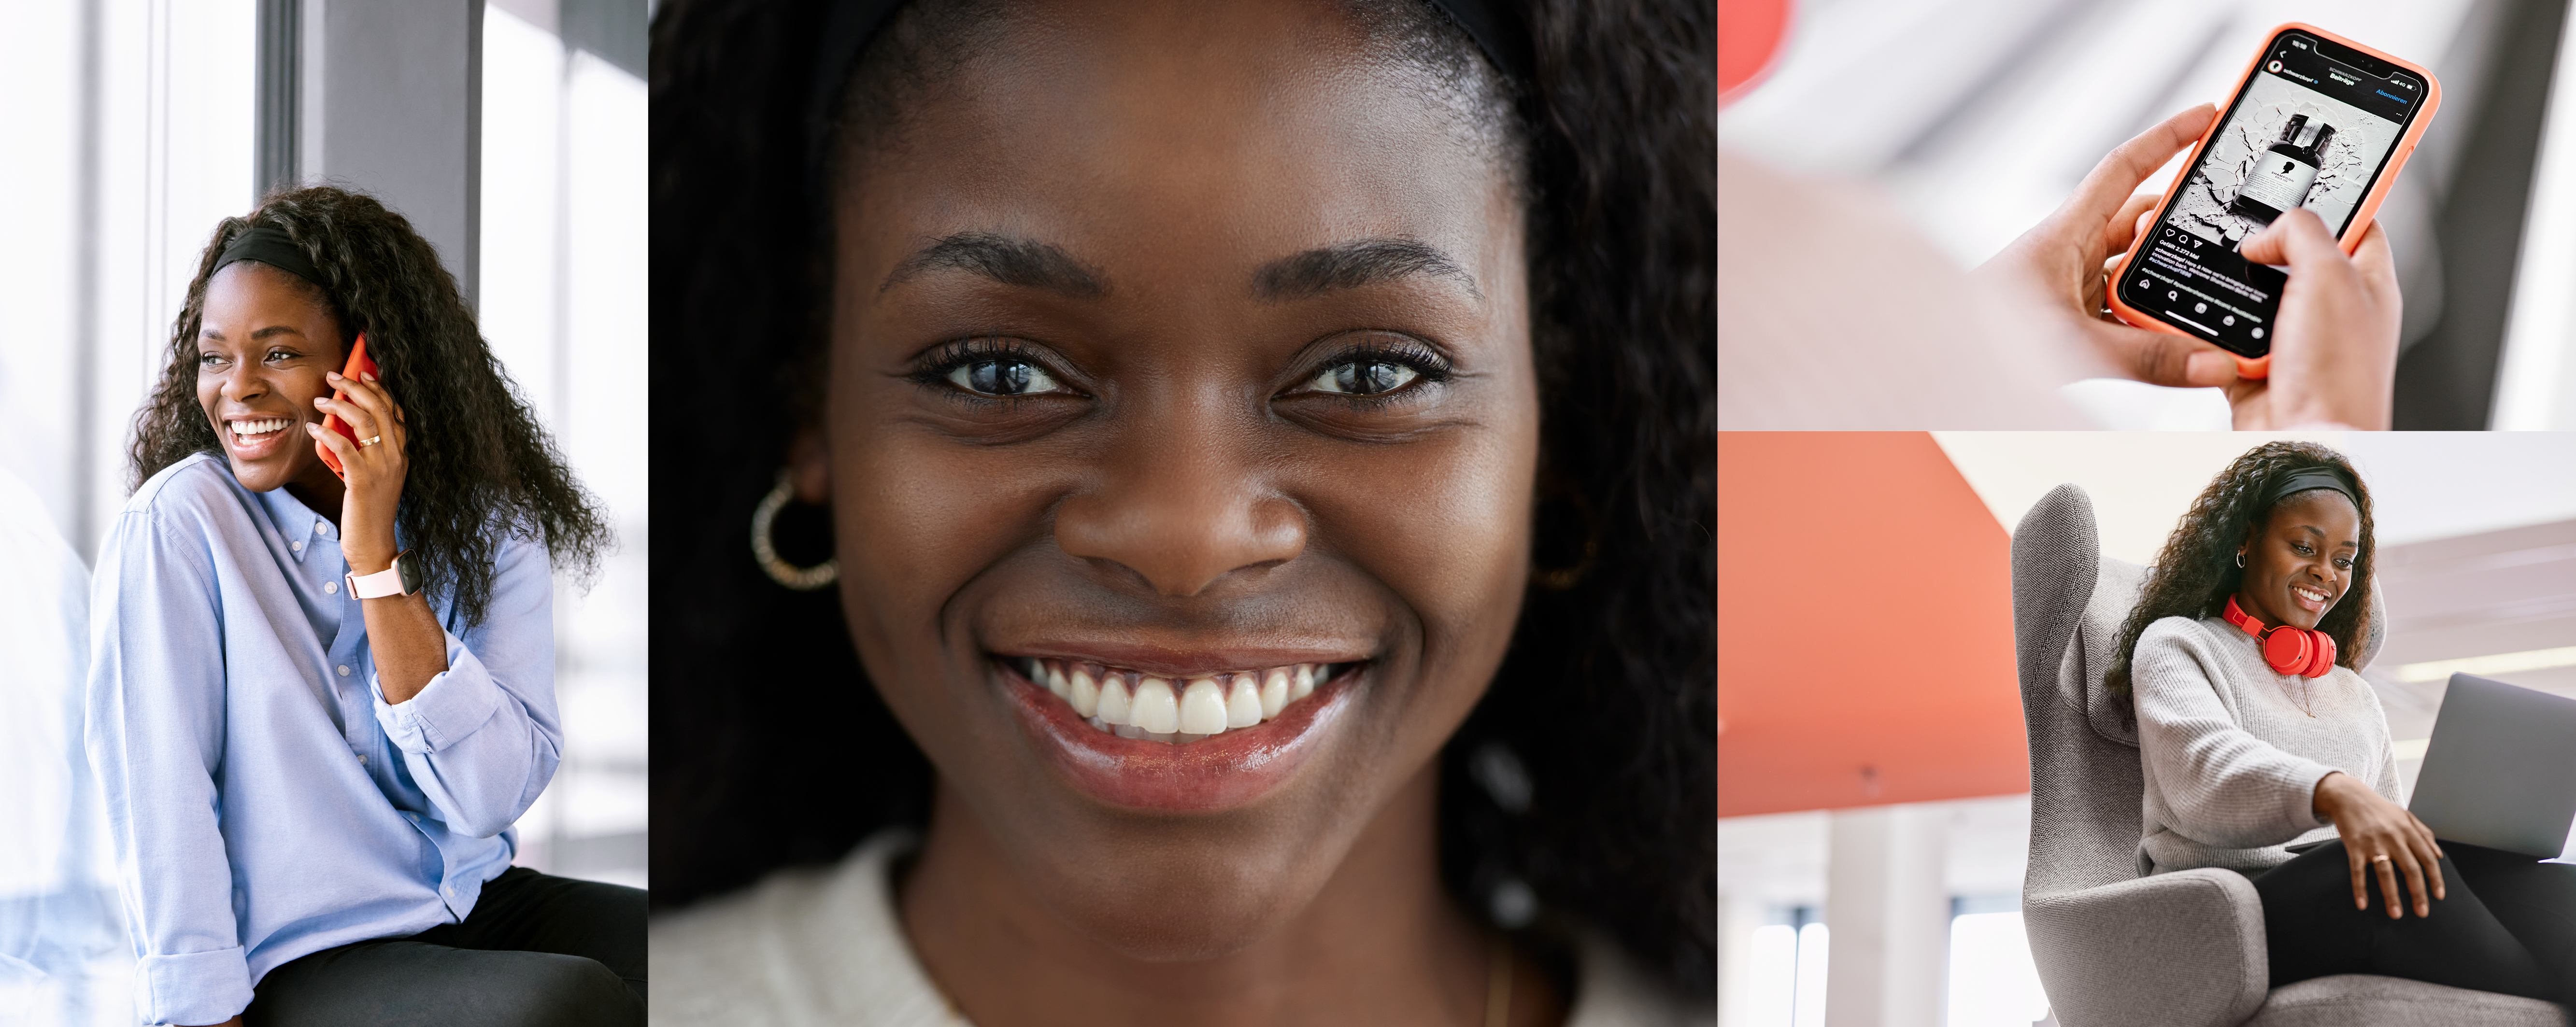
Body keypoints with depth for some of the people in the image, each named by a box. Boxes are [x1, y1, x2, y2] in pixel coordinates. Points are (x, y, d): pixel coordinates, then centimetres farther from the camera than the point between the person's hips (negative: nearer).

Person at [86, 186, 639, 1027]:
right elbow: (159, 810, -12)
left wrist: (377, 562, -18)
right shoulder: (176, 526, -10)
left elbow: (492, 796, -13)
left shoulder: (491, 527, -1)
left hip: (480, 908, 5)